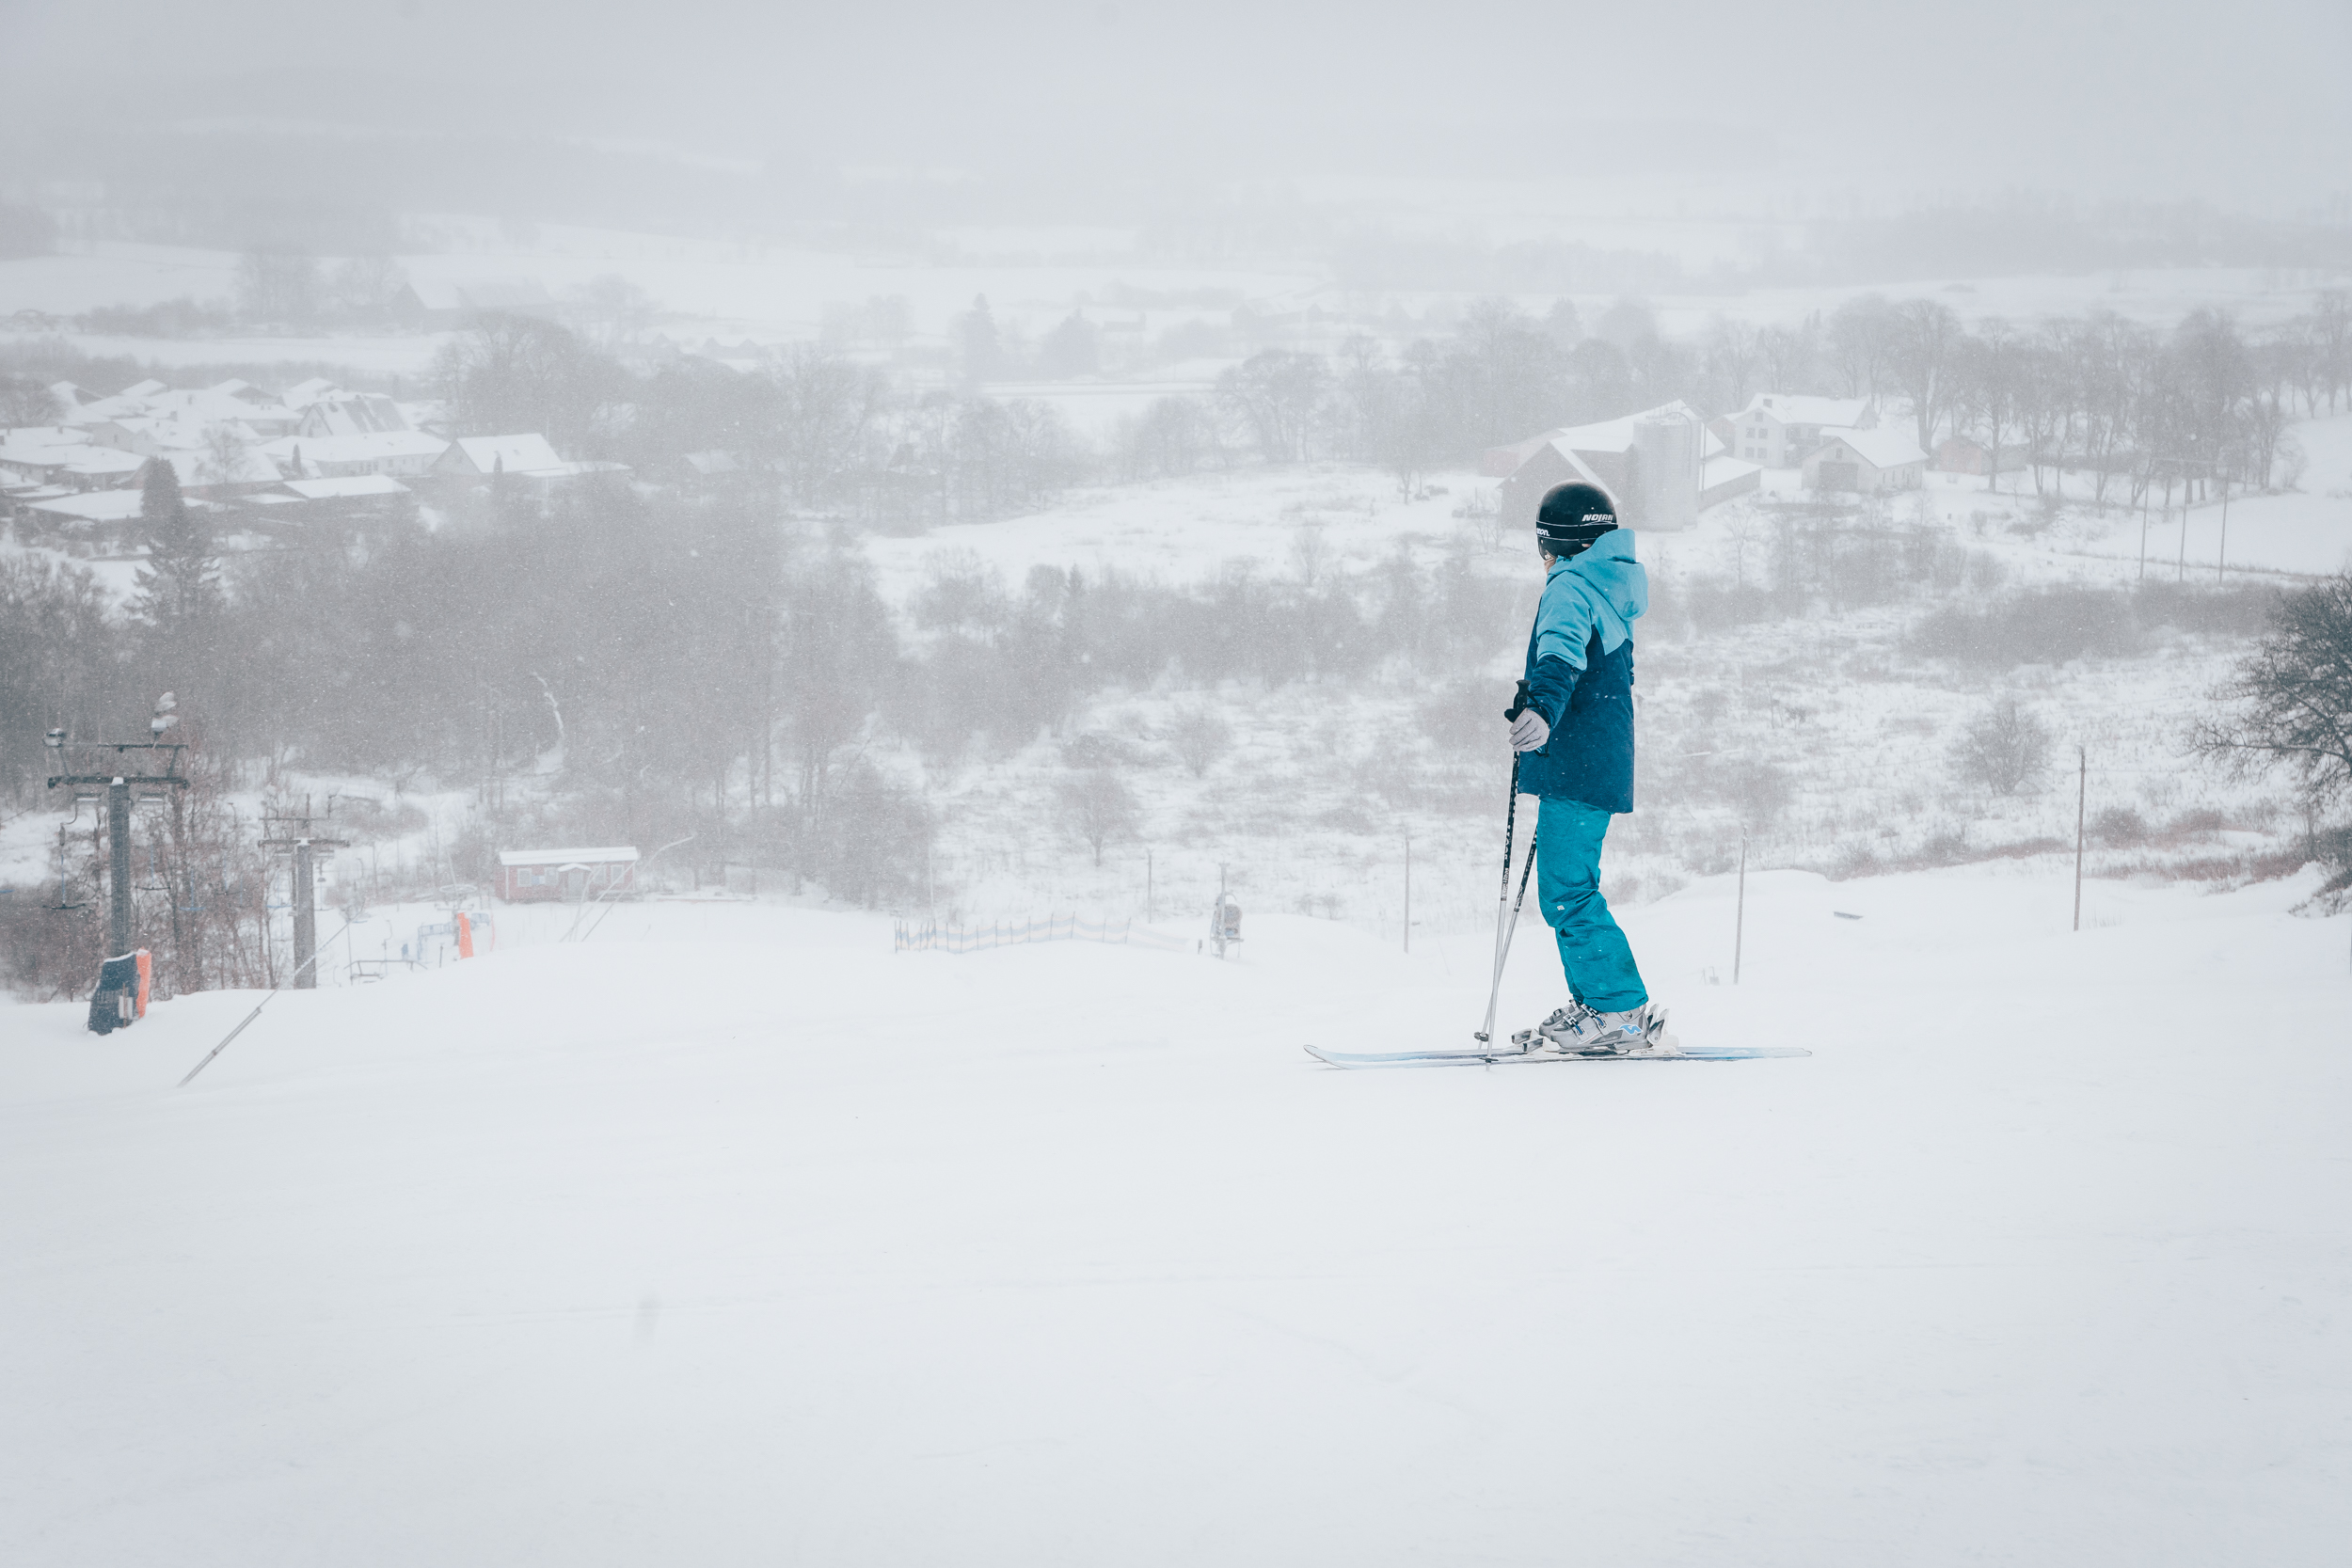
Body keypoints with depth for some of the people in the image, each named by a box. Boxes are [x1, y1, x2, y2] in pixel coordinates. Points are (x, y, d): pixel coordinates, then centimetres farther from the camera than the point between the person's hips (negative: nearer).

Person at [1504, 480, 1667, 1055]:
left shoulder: (1571, 586, -10)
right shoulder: (1612, 588, 22)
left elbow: (1563, 649, -32)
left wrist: (1543, 710, -50)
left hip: (1578, 764, -10)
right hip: (1604, 764, 10)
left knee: (1567, 893, -11)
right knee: (1567, 891, 16)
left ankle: (1623, 1012, -12)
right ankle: (1594, 1004, 19)